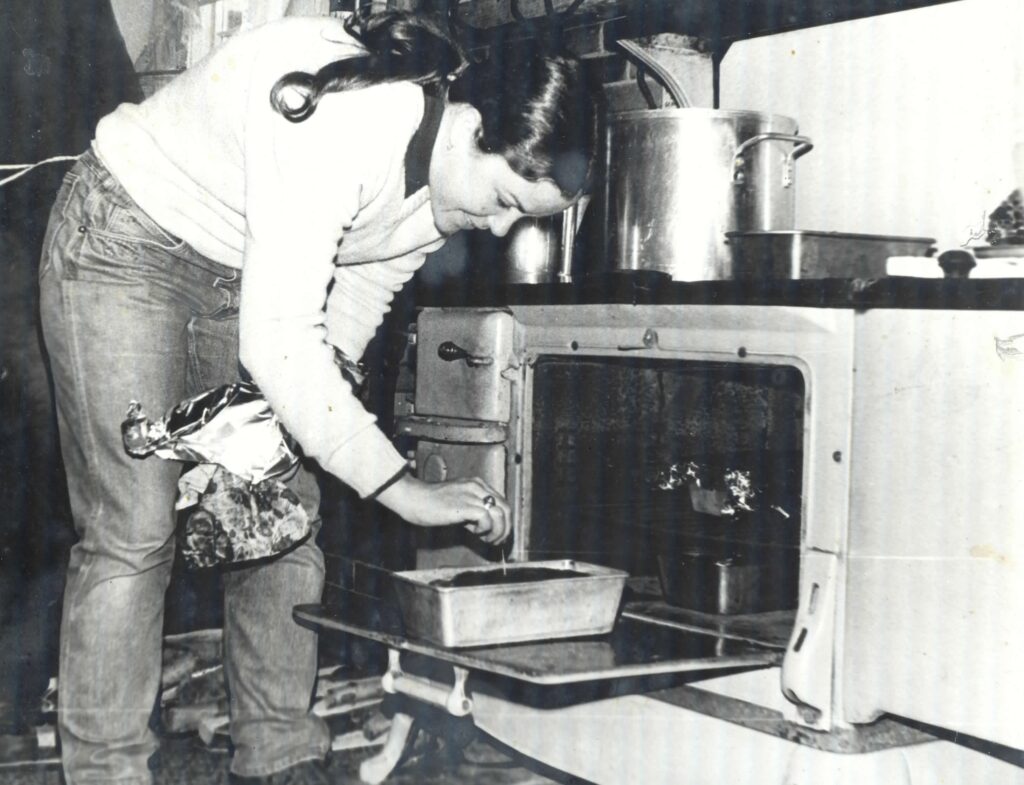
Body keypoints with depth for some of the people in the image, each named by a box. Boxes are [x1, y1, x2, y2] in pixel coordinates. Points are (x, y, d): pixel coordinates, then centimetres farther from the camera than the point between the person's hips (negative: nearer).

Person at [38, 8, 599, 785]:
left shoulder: (457, 174, -9)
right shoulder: (343, 125, -36)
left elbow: (352, 306, 1)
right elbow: (277, 341, -37)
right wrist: (402, 490, -35)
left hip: (248, 281, 8)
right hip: (126, 246, -7)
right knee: (133, 531, -11)